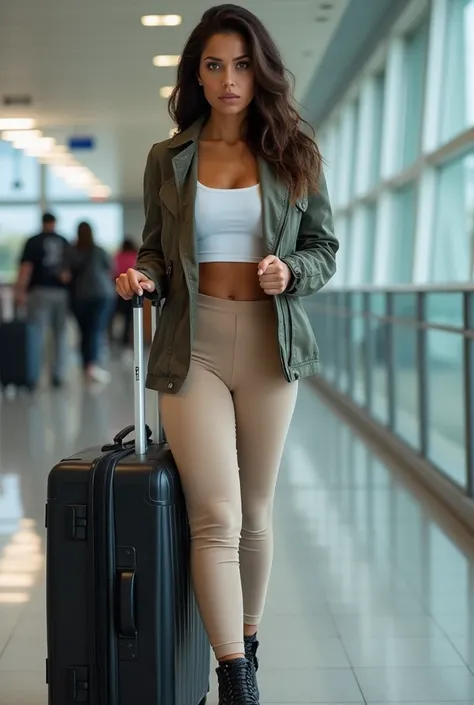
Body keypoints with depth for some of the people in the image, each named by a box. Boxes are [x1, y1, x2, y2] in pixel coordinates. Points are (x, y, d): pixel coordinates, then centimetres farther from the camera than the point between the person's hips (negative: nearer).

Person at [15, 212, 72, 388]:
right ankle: (58, 375, 6)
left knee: (38, 335, -3)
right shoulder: (65, 243, 11)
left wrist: (20, 290, -13)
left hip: (40, 291, -3)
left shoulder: (33, 242, -1)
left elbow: (26, 267, -10)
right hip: (61, 292, 3)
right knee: (60, 335, 8)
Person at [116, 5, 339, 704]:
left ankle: (248, 642, 28)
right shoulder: (168, 159, 7)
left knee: (255, 513, 11)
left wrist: (291, 272, -11)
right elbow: (157, 249, 14)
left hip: (270, 345, 1)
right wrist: (143, 276, -8)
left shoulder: (294, 154, 6)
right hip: (194, 345, -1)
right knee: (216, 516, -9)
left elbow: (324, 248, 10)